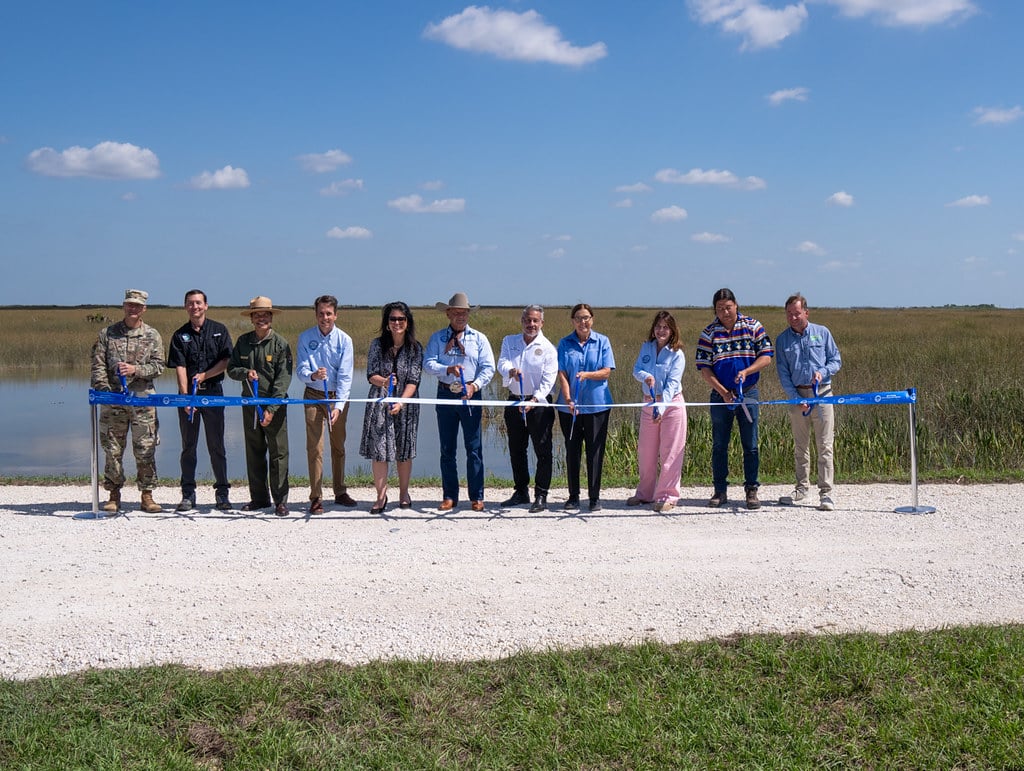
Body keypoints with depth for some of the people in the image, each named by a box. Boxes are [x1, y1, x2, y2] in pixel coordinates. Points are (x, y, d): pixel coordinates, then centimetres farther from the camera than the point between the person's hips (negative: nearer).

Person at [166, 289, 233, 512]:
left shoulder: (219, 330, 6)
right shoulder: (180, 335, 5)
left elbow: (225, 361, 1)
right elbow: (179, 368, -3)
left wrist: (204, 376, -11)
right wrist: (185, 396, -15)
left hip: (213, 393, -1)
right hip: (188, 394, 1)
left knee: (216, 444, 2)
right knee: (188, 446, 5)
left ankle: (222, 493, 8)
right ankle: (188, 494, 9)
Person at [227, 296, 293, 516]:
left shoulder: (281, 344, -5)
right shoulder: (243, 342, 7)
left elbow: (283, 379, -10)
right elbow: (231, 369, 11)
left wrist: (271, 409, -16)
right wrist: (245, 372, -13)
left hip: (275, 405, -4)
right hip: (250, 404, 4)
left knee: (278, 453, -3)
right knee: (254, 453, 9)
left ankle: (280, 500, 3)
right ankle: (258, 497, 18)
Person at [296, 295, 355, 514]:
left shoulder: (344, 340, -7)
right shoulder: (305, 338, -4)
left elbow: (345, 376, -10)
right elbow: (300, 369, -9)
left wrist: (338, 406, -20)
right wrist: (312, 375, -33)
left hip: (337, 397, 1)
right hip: (313, 396, -1)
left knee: (338, 446, 11)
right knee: (314, 447, -5)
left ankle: (340, 492, 24)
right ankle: (316, 498, -1)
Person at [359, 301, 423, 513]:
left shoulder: (415, 348, -1)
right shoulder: (377, 344, 2)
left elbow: (414, 380, -7)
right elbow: (371, 375, -2)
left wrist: (401, 402, -21)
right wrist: (384, 382, -25)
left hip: (406, 404, 0)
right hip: (380, 403, 0)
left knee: (404, 449, 7)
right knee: (378, 448, -5)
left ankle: (404, 493, 22)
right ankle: (381, 496, 2)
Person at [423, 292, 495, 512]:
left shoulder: (479, 338, 7)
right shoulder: (437, 338, 7)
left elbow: (488, 368, 0)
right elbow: (428, 363, -5)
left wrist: (475, 385, -17)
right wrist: (448, 369, -23)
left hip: (471, 395, -1)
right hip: (446, 395, 1)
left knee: (474, 448, -2)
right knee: (447, 449, 6)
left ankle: (477, 497, 5)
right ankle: (449, 496, 13)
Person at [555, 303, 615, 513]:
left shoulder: (602, 342, 3)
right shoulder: (565, 343, 5)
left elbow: (606, 371, -3)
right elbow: (562, 374, -1)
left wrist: (587, 375, -21)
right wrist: (568, 399, -14)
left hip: (596, 404, -1)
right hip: (569, 406, 1)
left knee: (595, 450, 2)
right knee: (572, 451, 6)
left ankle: (594, 497, 10)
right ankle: (573, 497, 15)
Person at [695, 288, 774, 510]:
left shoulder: (753, 326, 1)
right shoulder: (709, 333, 1)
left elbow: (766, 356, -1)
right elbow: (703, 367, -2)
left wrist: (746, 371, -17)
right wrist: (723, 391, -11)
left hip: (748, 393, -1)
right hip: (720, 395, 1)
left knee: (750, 445, 2)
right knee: (719, 445, 6)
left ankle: (751, 490, 10)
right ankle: (720, 491, 15)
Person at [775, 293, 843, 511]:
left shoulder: (822, 333, 5)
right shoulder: (783, 339, 7)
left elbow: (836, 360, 8)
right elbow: (783, 373, 3)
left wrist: (822, 373, -12)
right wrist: (796, 398, -7)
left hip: (822, 394, -2)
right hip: (797, 395, 2)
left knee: (824, 446, -5)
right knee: (800, 446, 10)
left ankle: (826, 493, -4)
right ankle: (802, 487, 22)